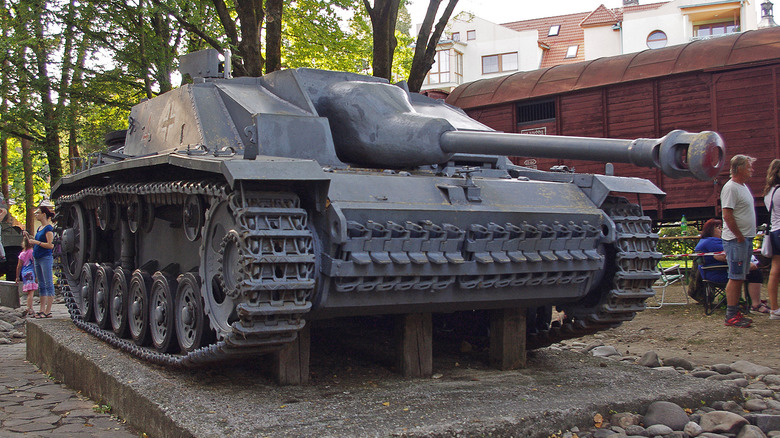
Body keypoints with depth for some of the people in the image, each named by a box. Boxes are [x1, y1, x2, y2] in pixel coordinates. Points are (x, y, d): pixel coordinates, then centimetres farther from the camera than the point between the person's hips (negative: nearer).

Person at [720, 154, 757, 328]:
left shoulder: (743, 186, 17)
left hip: (745, 239, 10)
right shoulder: (730, 188, -15)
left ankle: (735, 312, 19)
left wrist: (746, 238, 15)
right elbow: (727, 216, -21)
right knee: (735, 277, -8)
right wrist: (739, 237, -17)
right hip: (736, 240, -10)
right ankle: (731, 316, -4)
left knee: (739, 277, 12)